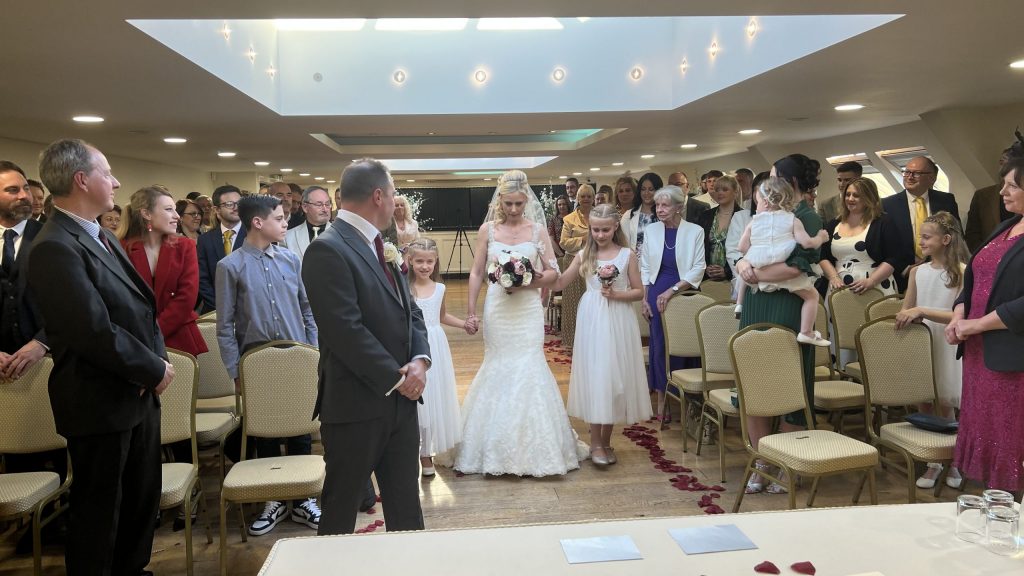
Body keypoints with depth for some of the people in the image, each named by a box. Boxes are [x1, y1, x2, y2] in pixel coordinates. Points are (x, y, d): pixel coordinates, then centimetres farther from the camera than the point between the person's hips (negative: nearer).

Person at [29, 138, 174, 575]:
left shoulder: (102, 236, 10)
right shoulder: (55, 248, -21)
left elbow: (140, 307, 11)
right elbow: (96, 333, -26)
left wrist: (156, 362, -5)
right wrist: (154, 369, -14)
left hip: (137, 393, 9)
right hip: (101, 404, -9)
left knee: (143, 498, 21)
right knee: (99, 511, 9)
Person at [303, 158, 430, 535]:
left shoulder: (379, 246, 12)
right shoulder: (328, 250, -16)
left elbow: (410, 310, 12)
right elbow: (346, 331, -22)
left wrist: (420, 360, -6)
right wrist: (396, 379, -15)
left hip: (401, 397, 8)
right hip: (357, 405, -8)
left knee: (406, 504, 18)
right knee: (341, 507, 11)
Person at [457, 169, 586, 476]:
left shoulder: (537, 229, 2)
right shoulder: (488, 229, 2)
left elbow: (553, 273, 2)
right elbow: (476, 272, 4)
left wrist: (527, 283, -15)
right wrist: (470, 310, -1)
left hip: (527, 309, 0)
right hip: (496, 309, 1)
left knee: (528, 368, -2)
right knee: (499, 369, 6)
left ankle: (532, 446, 13)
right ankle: (498, 446, 19)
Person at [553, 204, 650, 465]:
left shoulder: (627, 255, 1)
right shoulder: (584, 255, 5)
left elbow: (639, 292, 2)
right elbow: (559, 283, 3)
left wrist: (616, 294, -14)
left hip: (618, 321, 0)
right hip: (592, 321, 1)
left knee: (614, 377, 6)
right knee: (594, 377, 0)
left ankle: (606, 440, 20)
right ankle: (596, 443, 7)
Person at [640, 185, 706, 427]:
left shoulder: (695, 231, -4)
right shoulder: (651, 230, 4)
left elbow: (698, 269, -6)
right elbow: (645, 267, 9)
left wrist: (672, 290, -14)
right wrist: (644, 299, 2)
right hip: (657, 294, 2)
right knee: (659, 346, 2)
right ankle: (661, 401, 11)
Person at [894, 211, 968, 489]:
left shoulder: (962, 272, -10)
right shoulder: (917, 272, 4)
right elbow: (906, 311, 12)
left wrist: (921, 311, -26)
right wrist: (907, 318, -8)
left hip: (947, 348, -4)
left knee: (944, 406, 4)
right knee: (924, 406, 8)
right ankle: (932, 462, 21)